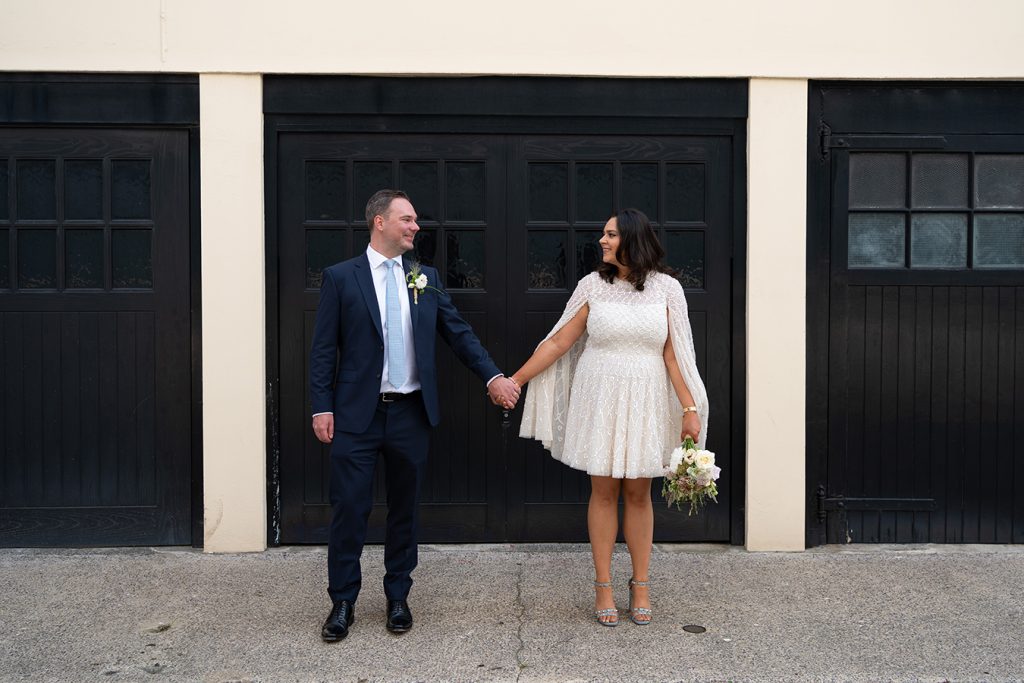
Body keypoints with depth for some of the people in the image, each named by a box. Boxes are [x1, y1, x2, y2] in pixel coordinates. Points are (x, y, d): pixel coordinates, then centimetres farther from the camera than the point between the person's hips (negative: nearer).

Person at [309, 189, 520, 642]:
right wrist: (322, 407, -8)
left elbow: (458, 332, 9)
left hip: (411, 414, 3)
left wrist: (492, 376, -1)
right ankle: (343, 602, 19)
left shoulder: (425, 278, 9)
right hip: (357, 415, -3)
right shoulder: (340, 277, -1)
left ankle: (398, 597, 28)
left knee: (404, 509, 12)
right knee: (349, 509, 2)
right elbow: (324, 348, -2)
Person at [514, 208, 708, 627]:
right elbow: (558, 342, 2)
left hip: (645, 403, 0)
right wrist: (515, 380, 0)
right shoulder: (593, 285, 0)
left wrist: (690, 408, -8)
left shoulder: (665, 287, -1)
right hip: (599, 400, 0)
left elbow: (674, 353, -2)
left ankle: (640, 586, 21)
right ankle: (604, 587, 16)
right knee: (603, 491, 5)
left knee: (638, 493, 7)